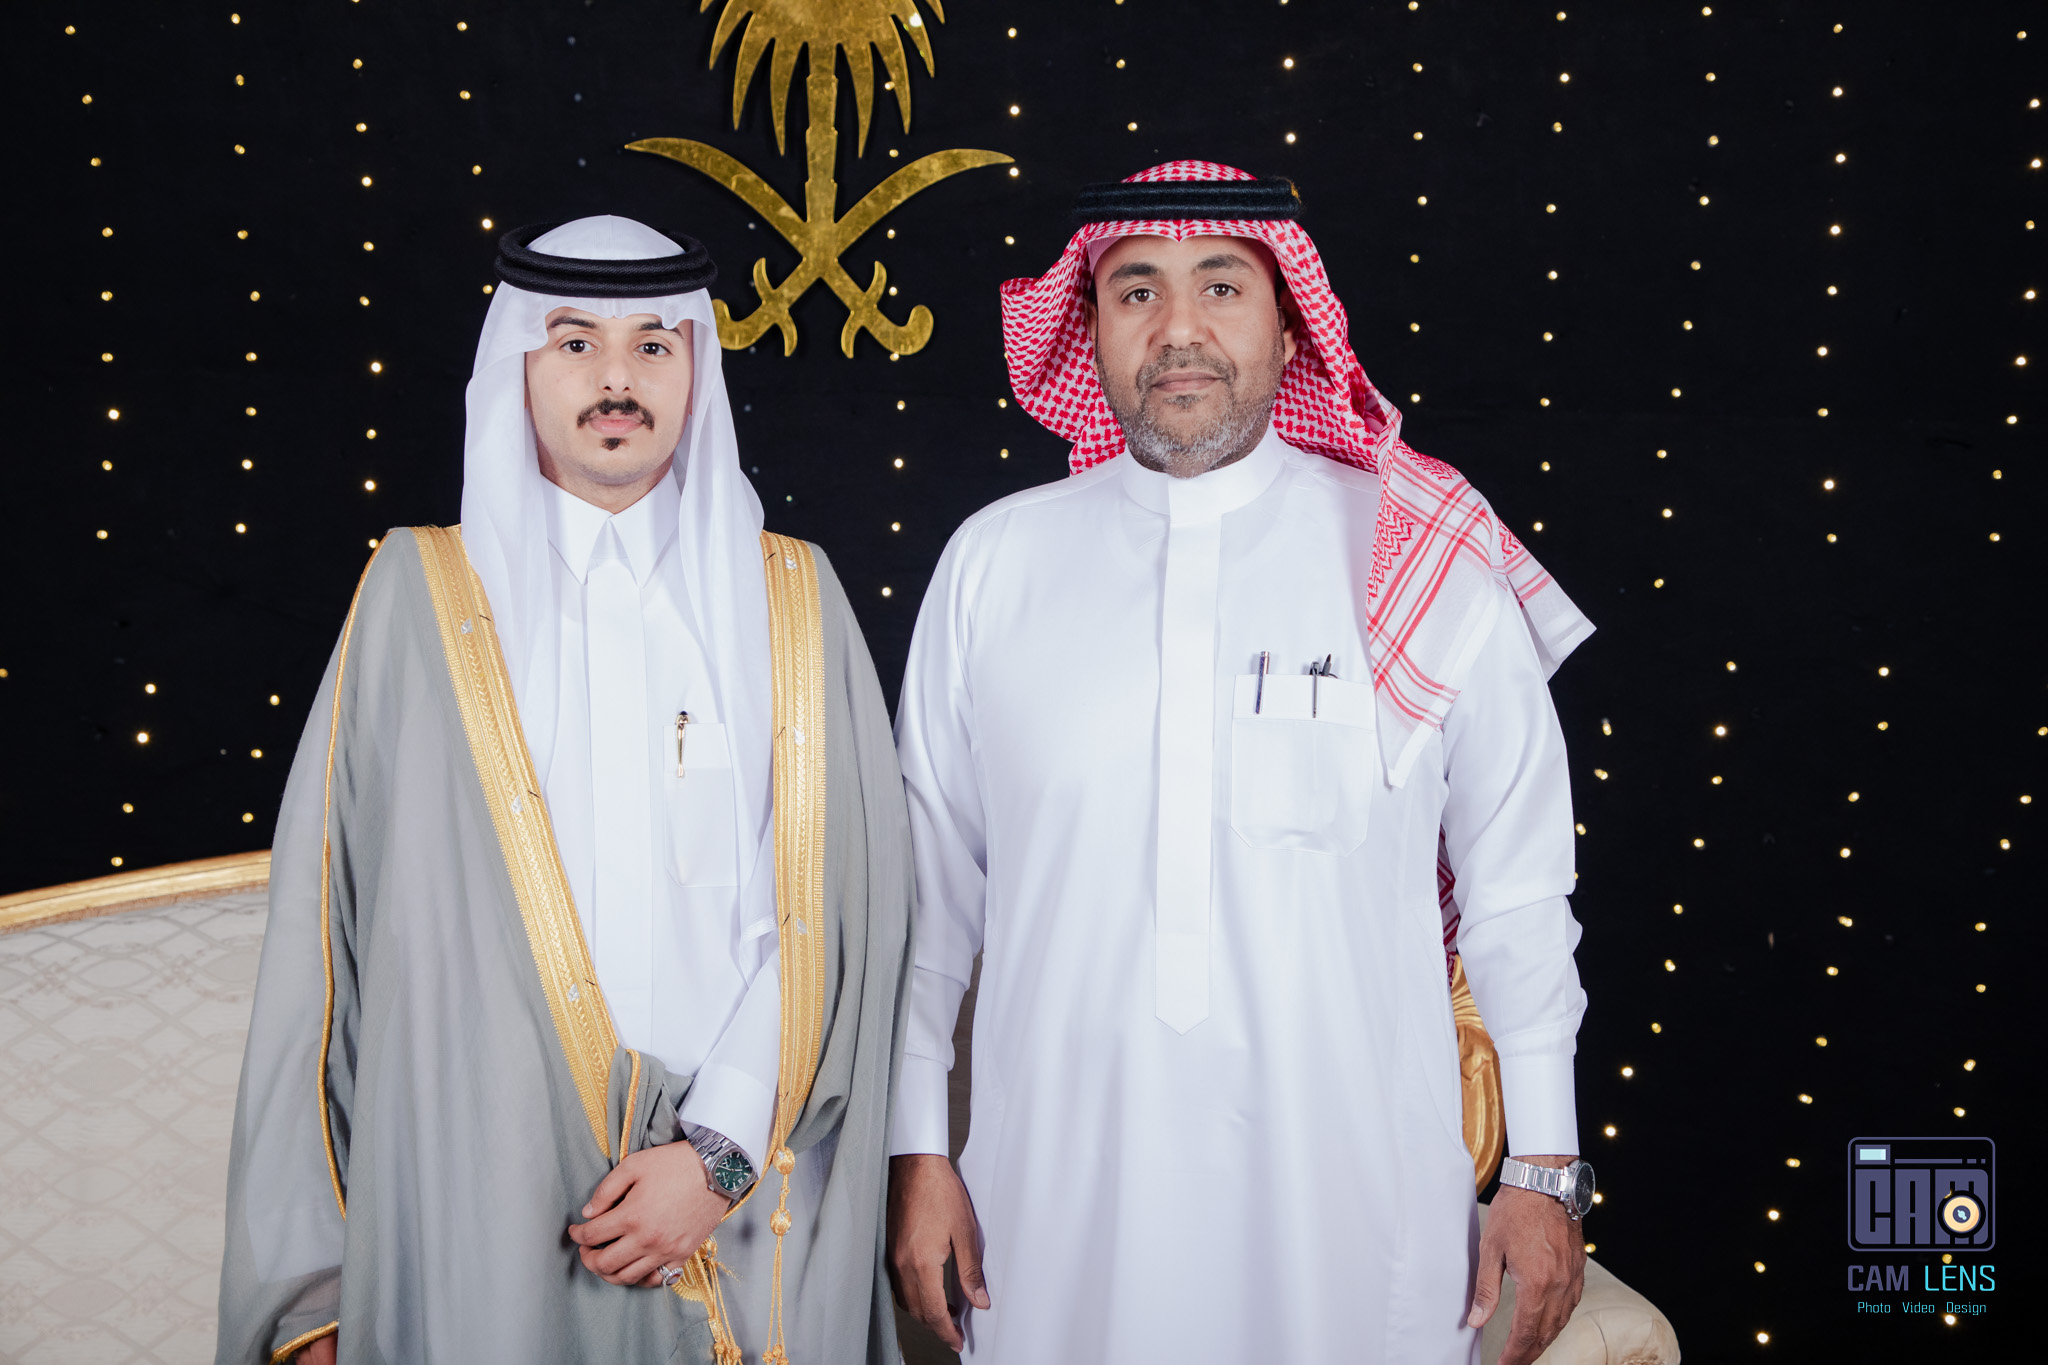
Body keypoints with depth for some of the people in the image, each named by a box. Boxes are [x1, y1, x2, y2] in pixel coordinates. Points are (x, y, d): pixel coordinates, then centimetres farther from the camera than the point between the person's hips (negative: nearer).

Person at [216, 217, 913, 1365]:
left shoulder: (790, 600, 4)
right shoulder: (421, 594, 2)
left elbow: (845, 906, -2)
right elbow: (323, 934, 1)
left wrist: (722, 1150, -13)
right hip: (478, 1213, 0)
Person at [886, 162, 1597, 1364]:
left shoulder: (1435, 570, -1)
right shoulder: (992, 566, 2)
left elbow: (1519, 890, 3)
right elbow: (929, 880, 7)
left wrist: (1543, 1169, 4)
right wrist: (918, 1145, 7)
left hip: (1356, 1203, -1)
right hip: (1060, 1201, 1)